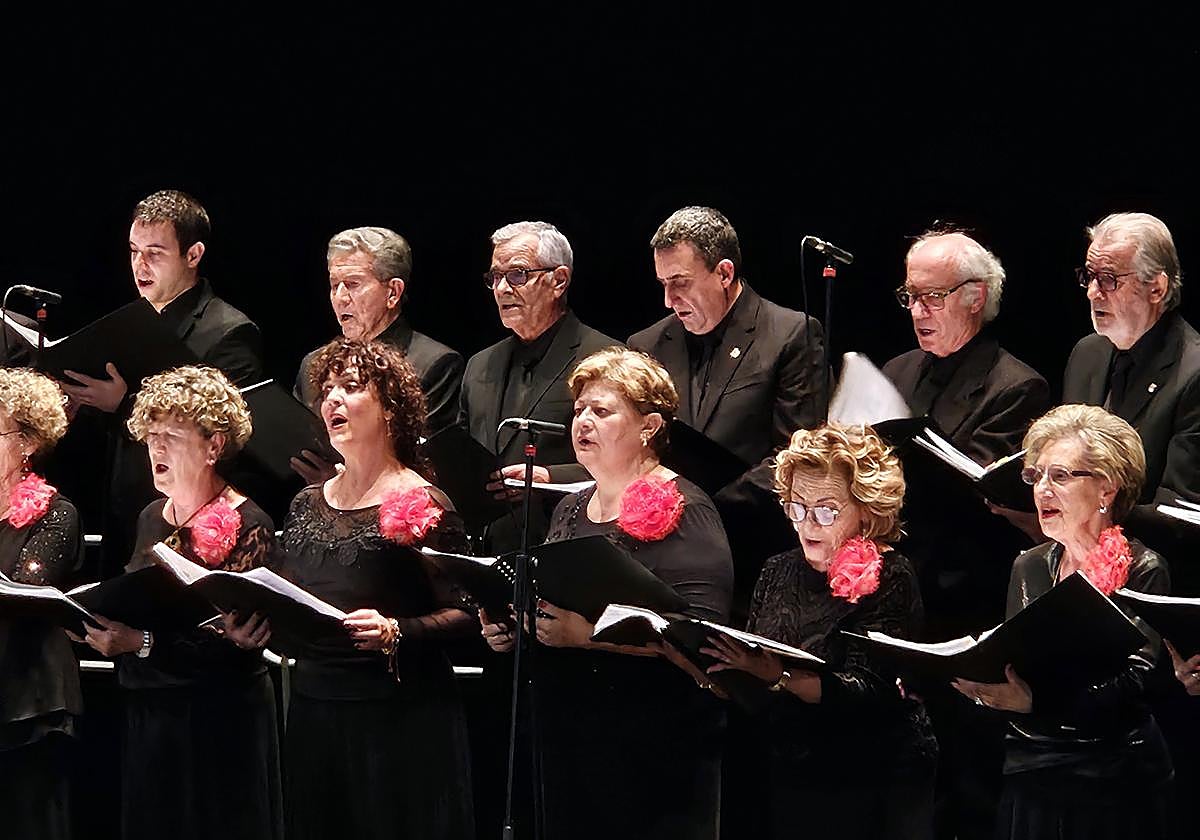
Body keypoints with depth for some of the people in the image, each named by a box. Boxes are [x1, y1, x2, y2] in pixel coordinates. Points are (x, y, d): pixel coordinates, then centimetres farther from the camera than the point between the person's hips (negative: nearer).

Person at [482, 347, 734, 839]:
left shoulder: (679, 512, -9)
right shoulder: (571, 511, 17)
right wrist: (511, 627, 8)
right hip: (565, 741, 8)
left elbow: (697, 631, -21)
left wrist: (588, 634, -27)